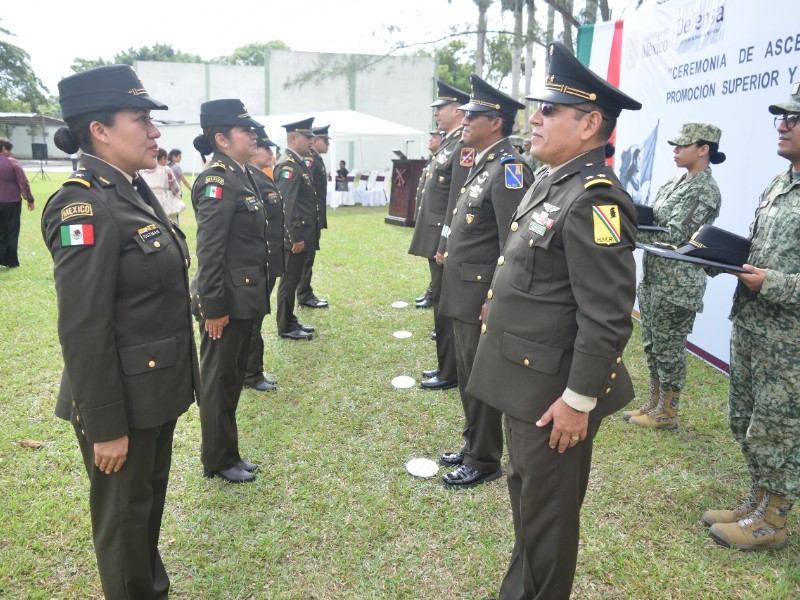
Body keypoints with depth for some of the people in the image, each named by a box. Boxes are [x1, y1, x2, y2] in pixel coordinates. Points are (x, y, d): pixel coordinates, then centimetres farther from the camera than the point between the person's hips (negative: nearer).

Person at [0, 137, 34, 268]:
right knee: (12, 232, 4)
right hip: (12, 202, -4)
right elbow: (24, 182, -10)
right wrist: (30, 199, -3)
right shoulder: (13, 162, -8)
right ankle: (11, 261, 8)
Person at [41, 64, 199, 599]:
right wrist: (105, 426, -18)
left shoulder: (135, 192, 6)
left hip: (157, 391, 9)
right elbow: (83, 330, -22)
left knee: (150, 504, 26)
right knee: (124, 517, 14)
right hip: (123, 399, -8)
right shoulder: (83, 207, -21)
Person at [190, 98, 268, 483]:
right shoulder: (217, 180, -17)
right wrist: (214, 307, -20)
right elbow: (209, 250, -21)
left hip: (244, 299, 9)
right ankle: (218, 462, 23)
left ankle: (228, 454, 34)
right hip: (227, 301, -9)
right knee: (219, 382, 6)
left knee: (232, 379, 18)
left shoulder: (240, 175, 11)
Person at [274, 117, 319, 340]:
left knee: (294, 279, 16)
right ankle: (285, 327, 10)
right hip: (295, 236, -10)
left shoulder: (299, 163, 15)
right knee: (289, 280, 0)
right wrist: (295, 237, -22)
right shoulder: (288, 166, -16)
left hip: (303, 234, 10)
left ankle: (291, 320, 27)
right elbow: (286, 205, -22)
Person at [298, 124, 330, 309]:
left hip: (314, 219, 10)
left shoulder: (316, 159, 16)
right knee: (306, 257, -3)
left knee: (308, 257, 14)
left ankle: (306, 294, 22)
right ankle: (305, 296, 5)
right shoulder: (309, 160, -15)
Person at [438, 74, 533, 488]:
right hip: (465, 295, 9)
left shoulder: (509, 169, -16)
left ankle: (484, 462, 20)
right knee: (468, 377, 19)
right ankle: (473, 447, 36)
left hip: (483, 297, -9)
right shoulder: (483, 165, 13)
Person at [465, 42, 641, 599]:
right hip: (527, 381, 10)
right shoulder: (551, 183, 9)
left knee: (547, 513, 11)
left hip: (554, 392, -10)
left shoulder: (595, 199, -21)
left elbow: (608, 316, -24)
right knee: (526, 495, 25)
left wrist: (578, 400, -20)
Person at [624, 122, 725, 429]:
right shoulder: (675, 182, 12)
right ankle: (654, 403, 30)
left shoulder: (705, 191, -15)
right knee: (652, 346, 16)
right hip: (653, 279, 9)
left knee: (669, 349, 3)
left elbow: (674, 236, -22)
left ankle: (667, 412, 18)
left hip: (677, 285, -9)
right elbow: (652, 221, 14)